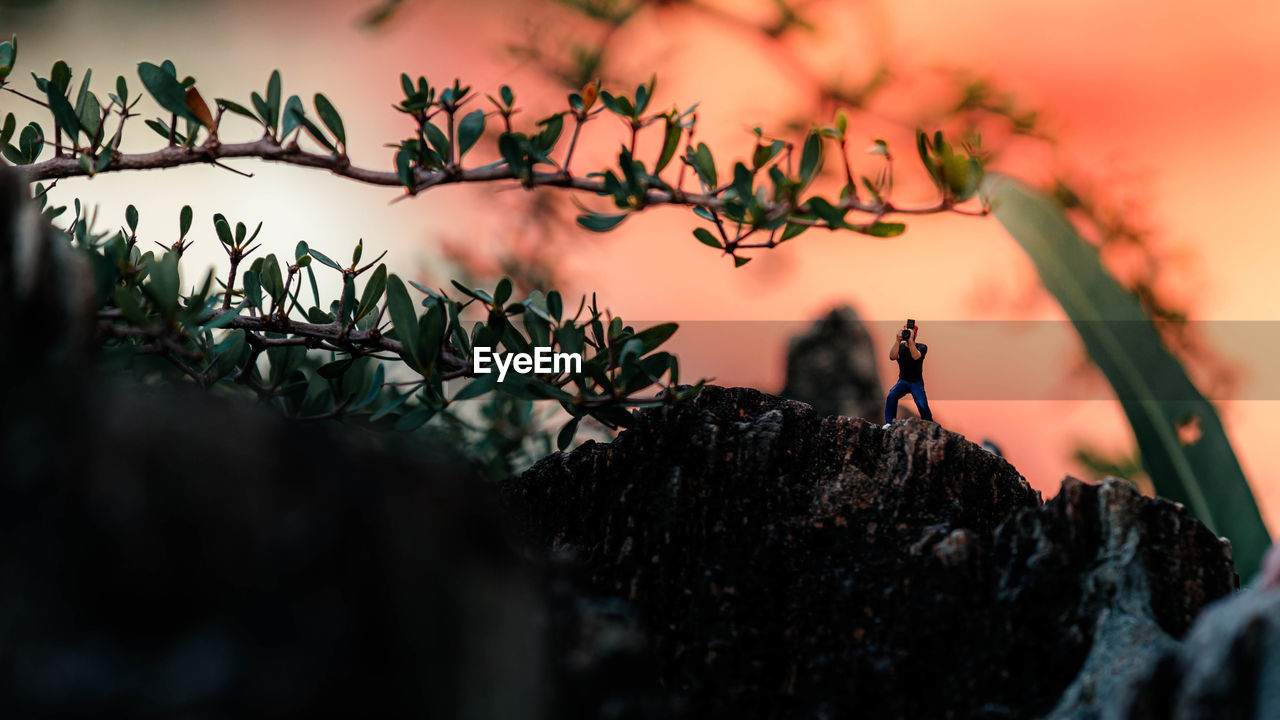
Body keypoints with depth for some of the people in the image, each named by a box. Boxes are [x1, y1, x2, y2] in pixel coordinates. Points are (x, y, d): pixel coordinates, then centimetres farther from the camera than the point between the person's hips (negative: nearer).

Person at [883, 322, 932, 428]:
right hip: (902, 381, 2)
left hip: (916, 382, -2)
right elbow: (892, 356, -23)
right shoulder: (900, 347, -1)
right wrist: (898, 340, -33)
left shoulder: (922, 347, -8)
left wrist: (910, 339, -36)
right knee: (891, 396, -27)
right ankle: (889, 423, -20)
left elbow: (915, 356, -30)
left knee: (922, 405, -20)